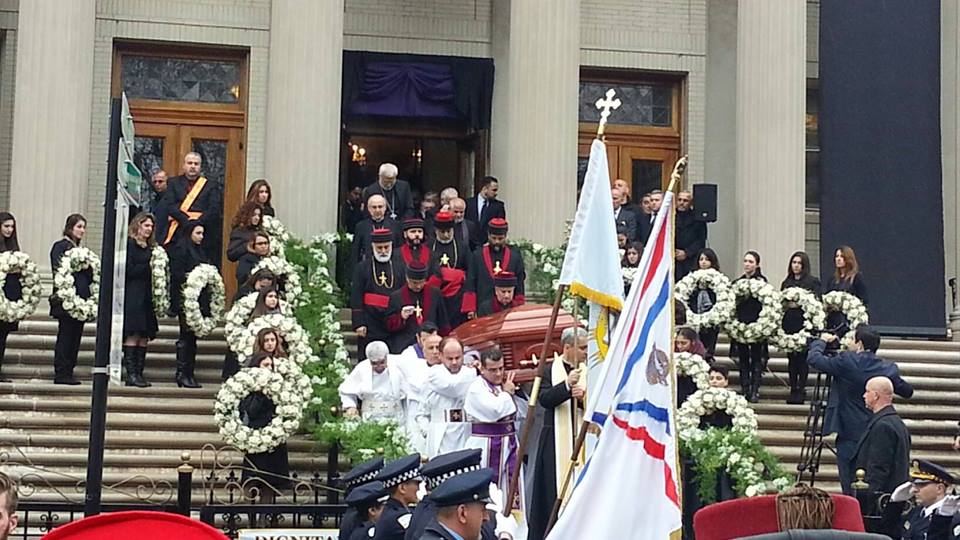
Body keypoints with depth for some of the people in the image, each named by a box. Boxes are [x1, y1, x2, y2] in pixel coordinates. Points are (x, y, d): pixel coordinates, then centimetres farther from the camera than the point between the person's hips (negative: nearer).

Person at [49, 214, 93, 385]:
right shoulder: (60, 246, -4)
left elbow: (88, 276, 18)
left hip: (80, 299, 8)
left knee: (75, 337, 7)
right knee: (66, 336, -6)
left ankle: (68, 372, 10)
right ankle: (61, 373, -4)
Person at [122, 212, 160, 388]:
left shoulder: (150, 247, 18)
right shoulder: (129, 244, -4)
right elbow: (129, 271, -11)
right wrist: (148, 266, -8)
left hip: (146, 296, 7)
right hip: (132, 296, -7)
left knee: (144, 336, 4)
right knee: (133, 334, -9)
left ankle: (139, 373, 6)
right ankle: (131, 373, -9)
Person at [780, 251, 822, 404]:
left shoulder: (813, 282, 1)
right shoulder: (786, 282, 16)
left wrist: (800, 303, -18)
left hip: (804, 324, -4)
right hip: (789, 324, 4)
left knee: (802, 357, -4)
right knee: (791, 357, 6)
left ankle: (801, 390, 0)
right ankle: (793, 390, 11)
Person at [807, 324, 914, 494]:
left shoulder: (846, 362, -13)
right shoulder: (888, 368, 0)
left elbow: (813, 359, -7)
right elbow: (907, 391, 13)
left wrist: (822, 341, 11)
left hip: (850, 436, -4)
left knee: (850, 488, 0)